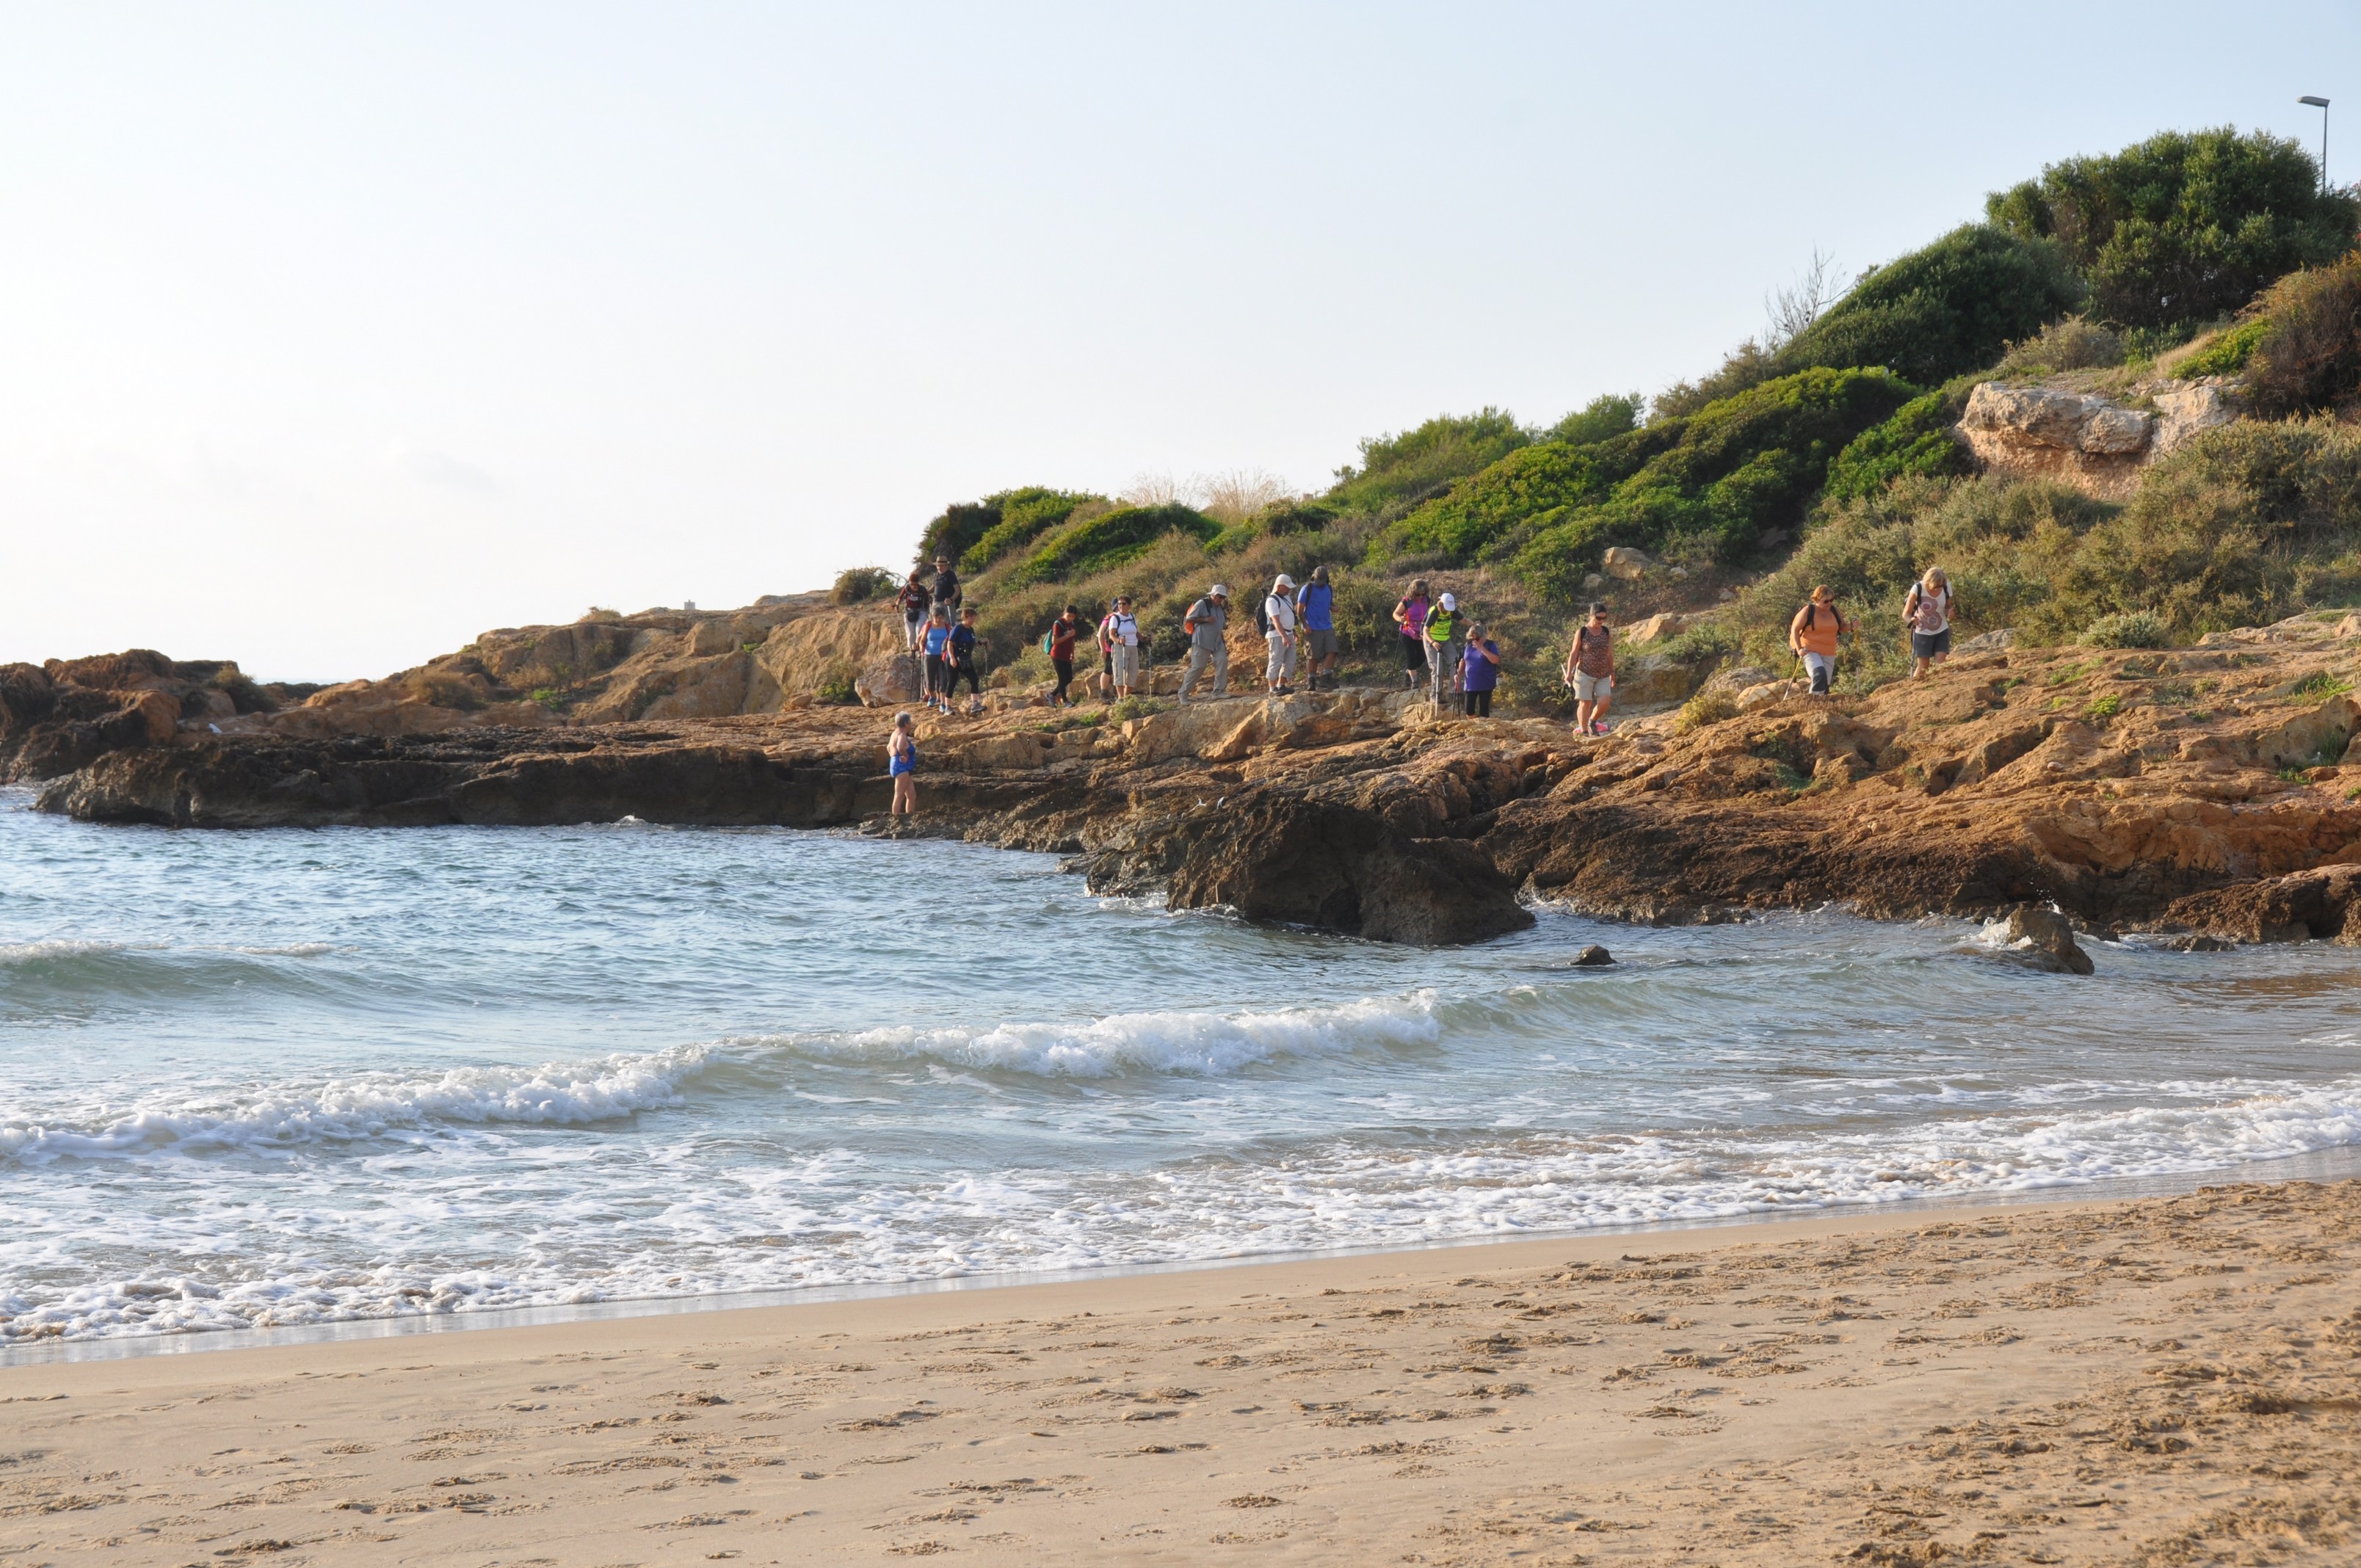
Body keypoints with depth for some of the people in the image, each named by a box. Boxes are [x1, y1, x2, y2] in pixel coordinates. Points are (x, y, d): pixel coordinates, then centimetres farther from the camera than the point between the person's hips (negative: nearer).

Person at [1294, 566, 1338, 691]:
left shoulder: (1329, 589, 12)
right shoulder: (1307, 589, -5)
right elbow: (1299, 610, -6)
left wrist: (1334, 608, 2)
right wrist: (1305, 625, -18)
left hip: (1327, 628, 5)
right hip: (1312, 629, -5)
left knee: (1331, 652, -9)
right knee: (1313, 656, -2)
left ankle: (1326, 678, -3)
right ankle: (1311, 682, 7)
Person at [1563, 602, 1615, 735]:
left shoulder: (1607, 633, 6)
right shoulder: (1581, 632, -5)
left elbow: (1610, 655, 13)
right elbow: (1574, 654, -2)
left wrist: (1612, 674, 17)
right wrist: (1569, 673, -4)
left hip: (1603, 675, 3)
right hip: (1585, 673, -3)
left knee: (1604, 701, -9)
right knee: (1585, 703, -2)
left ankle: (1593, 721, 18)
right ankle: (1583, 731, 7)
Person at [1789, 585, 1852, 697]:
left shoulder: (1833, 611, 7)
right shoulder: (1808, 611, -7)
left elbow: (1842, 628, 18)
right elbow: (1795, 629, -6)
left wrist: (1851, 626, -5)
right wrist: (1799, 649, -16)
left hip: (1828, 654, 6)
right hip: (1810, 651, -6)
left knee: (1825, 683, 7)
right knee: (1820, 675, -29)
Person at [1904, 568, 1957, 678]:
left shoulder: (1946, 587, -12)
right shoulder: (1918, 589, -21)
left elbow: (1948, 606, 6)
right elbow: (1906, 614, -14)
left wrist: (1951, 612, -19)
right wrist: (1911, 621, -38)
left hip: (1942, 632, 3)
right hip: (1923, 633, -3)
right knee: (1923, 667, 2)